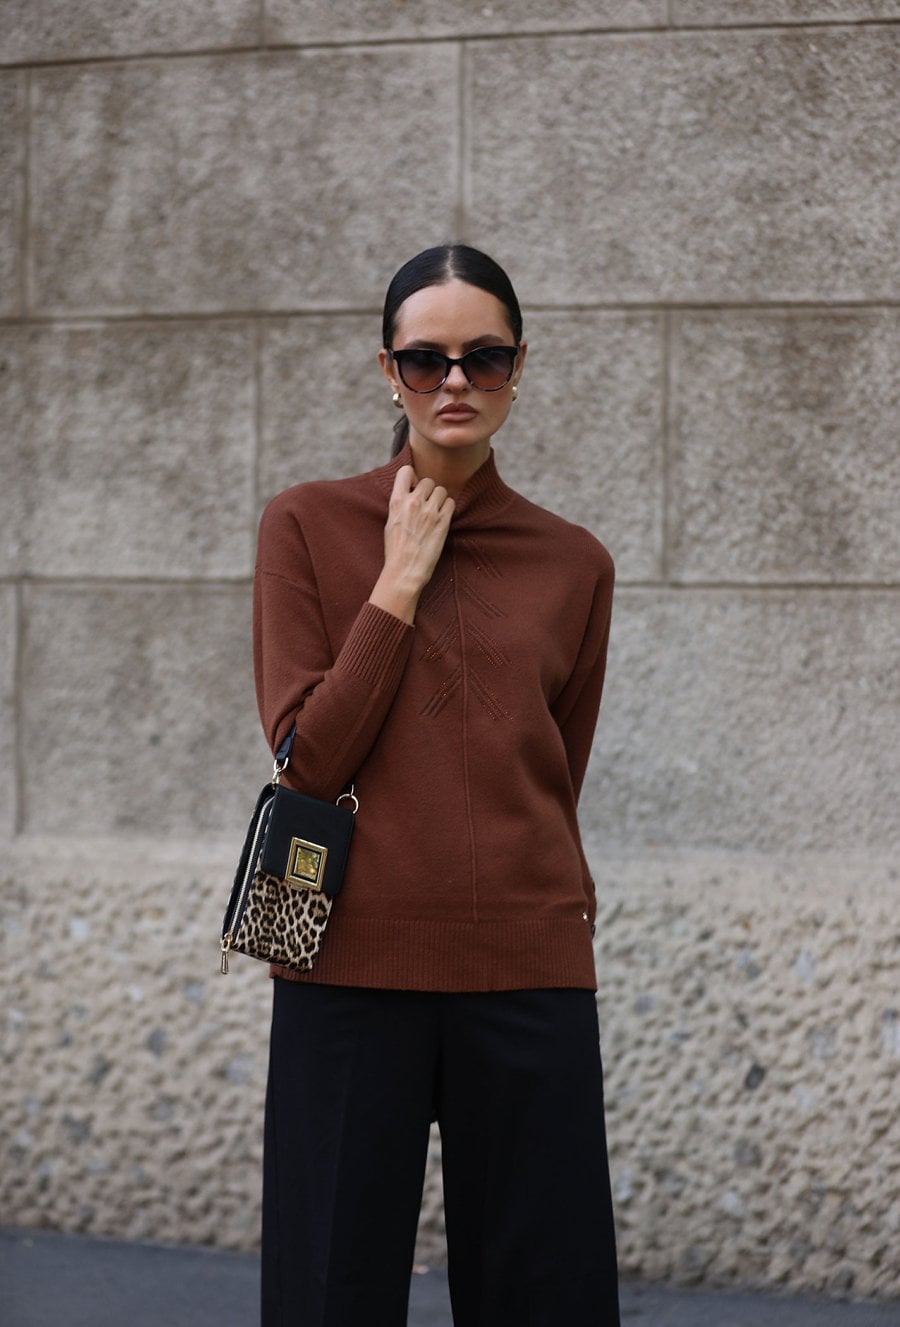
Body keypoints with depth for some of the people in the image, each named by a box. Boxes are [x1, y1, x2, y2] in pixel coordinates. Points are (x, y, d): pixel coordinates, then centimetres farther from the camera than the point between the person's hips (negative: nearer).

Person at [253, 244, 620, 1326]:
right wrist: (400, 584, -7)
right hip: (352, 967, -1)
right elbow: (308, 757, -7)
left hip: (526, 973, 2)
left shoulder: (573, 565, 6)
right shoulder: (310, 525, 1)